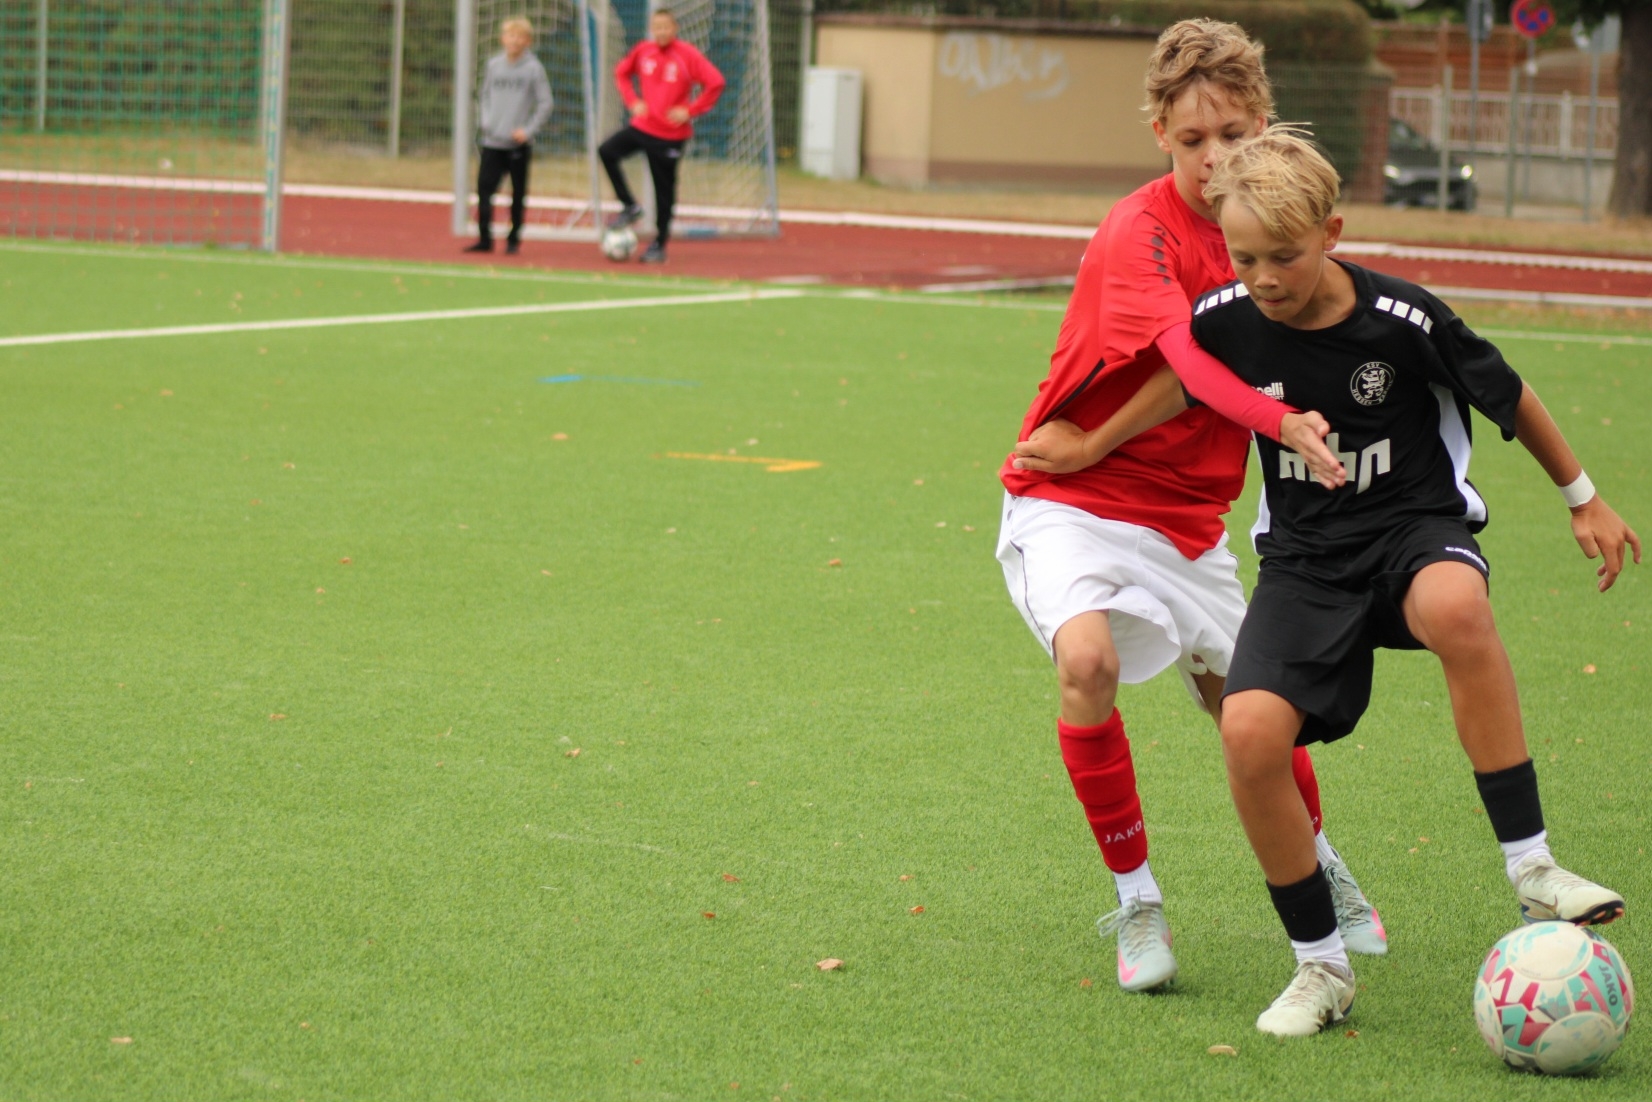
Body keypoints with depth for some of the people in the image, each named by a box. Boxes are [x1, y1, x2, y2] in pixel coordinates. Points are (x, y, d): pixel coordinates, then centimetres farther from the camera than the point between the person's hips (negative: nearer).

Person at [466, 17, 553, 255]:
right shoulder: (493, 65, 7)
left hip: (519, 144, -3)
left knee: (518, 194, 4)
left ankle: (514, 239, 14)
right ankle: (484, 238, 1)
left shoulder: (533, 68, -4)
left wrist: (528, 130, -11)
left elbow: (544, 105, -3)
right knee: (484, 189, -4)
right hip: (492, 143, 3)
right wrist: (484, 121, 1)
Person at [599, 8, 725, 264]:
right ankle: (629, 207, 1)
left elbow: (715, 83, -14)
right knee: (607, 151, -14)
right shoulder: (643, 50, 1)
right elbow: (621, 72, 17)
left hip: (670, 134, -4)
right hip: (643, 125, 4)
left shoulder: (687, 55, -12)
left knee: (664, 190, 2)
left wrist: (690, 110, -16)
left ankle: (659, 245, 14)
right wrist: (632, 101, 3)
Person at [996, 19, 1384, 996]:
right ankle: (1138, 904, -15)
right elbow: (1187, 358, -37)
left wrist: (1093, 443, -21)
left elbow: (1192, 379, -6)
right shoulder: (1140, 232, -19)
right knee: (1087, 658, -31)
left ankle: (1317, 863, 41)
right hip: (1069, 506, -6)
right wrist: (1284, 422, -53)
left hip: (1185, 515, 6)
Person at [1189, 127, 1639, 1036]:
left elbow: (1510, 399, 1)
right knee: (1250, 733, -23)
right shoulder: (1222, 323, -8)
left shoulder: (1404, 322, -16)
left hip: (1417, 527, -3)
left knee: (1454, 607, -41)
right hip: (1306, 556, 3)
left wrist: (1583, 499, 12)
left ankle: (1531, 869, -30)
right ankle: (1321, 967, -2)